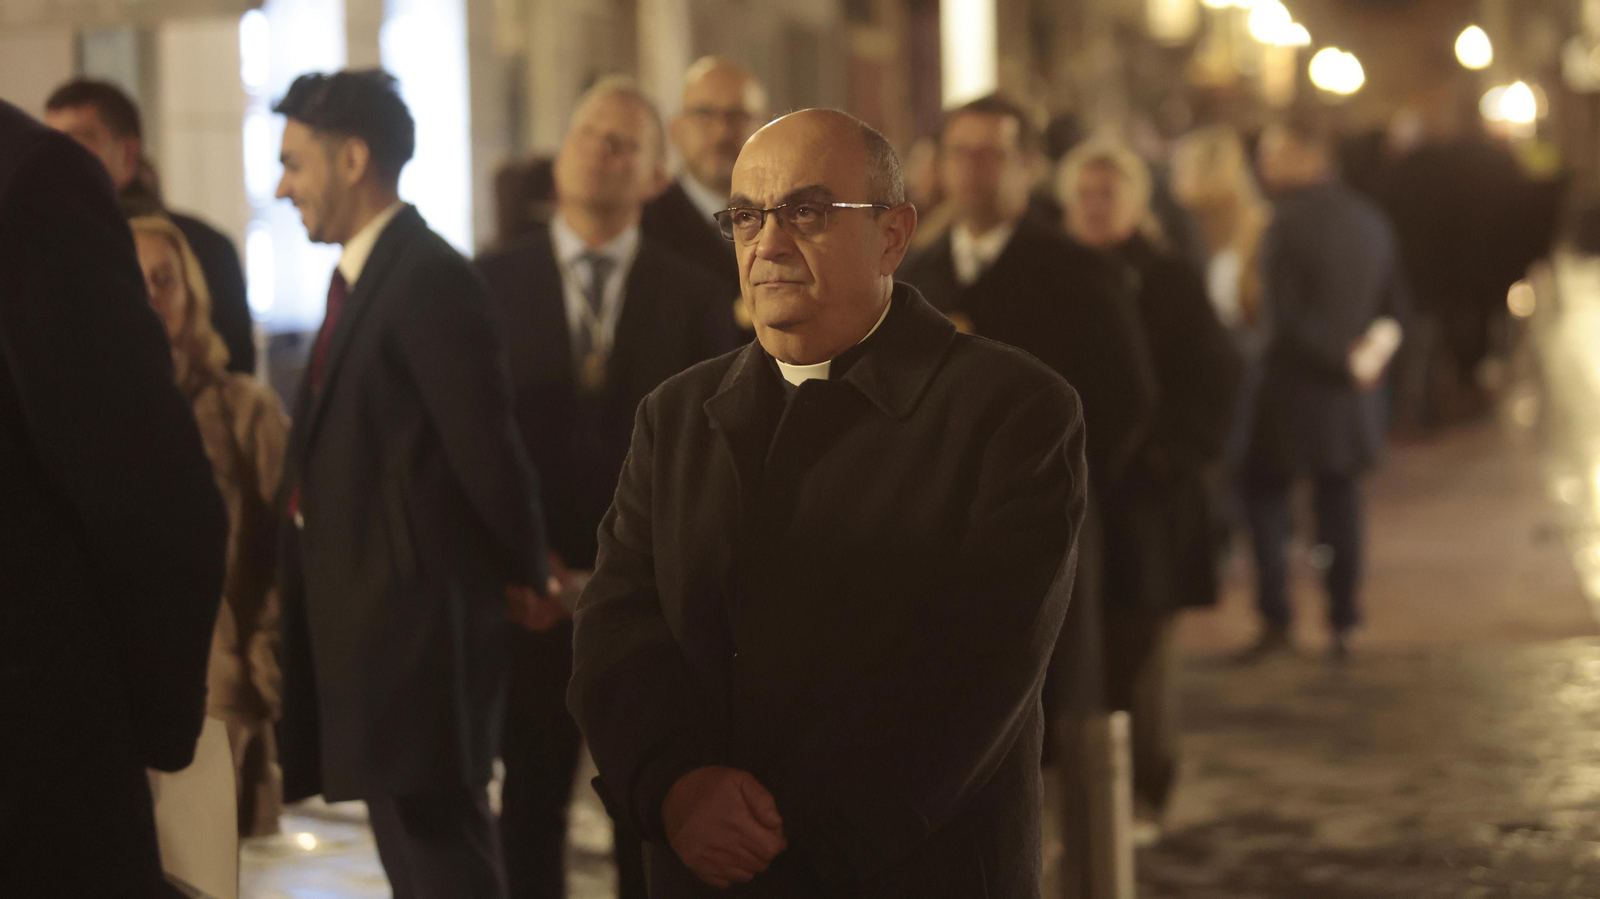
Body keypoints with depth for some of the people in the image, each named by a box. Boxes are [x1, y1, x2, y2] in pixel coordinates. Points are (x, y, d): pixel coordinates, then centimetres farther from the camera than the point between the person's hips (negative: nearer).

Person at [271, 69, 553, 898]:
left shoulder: (430, 280, -16)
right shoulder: (361, 276, 14)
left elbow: (482, 443, -17)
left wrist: (526, 576, -5)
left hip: (416, 625, -9)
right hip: (371, 620, 9)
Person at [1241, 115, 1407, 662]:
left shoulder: (1289, 224, -17)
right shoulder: (1368, 218, 5)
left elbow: (1284, 317, -21)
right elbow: (1394, 305, 10)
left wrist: (1341, 361, -11)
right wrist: (1351, 355, 6)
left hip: (1296, 387, -6)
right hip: (1349, 392, 6)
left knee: (1265, 495, 5)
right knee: (1339, 499, 13)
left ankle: (1276, 621, 1)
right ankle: (1342, 623, 15)